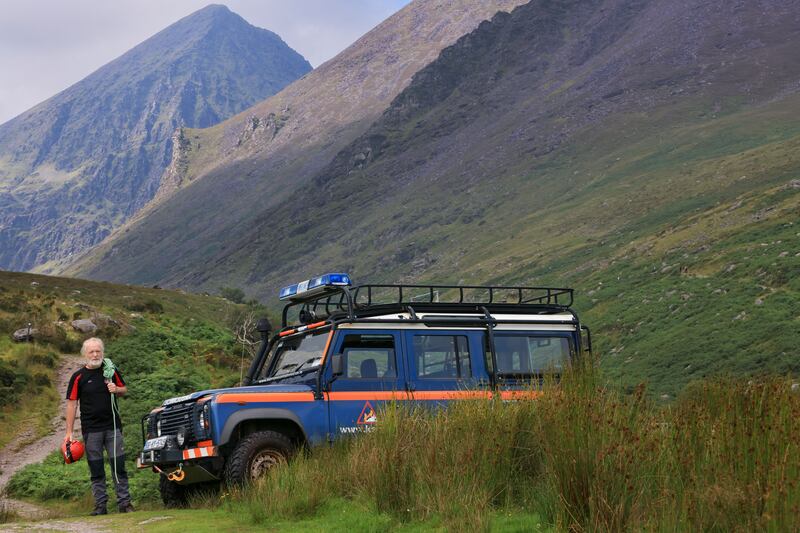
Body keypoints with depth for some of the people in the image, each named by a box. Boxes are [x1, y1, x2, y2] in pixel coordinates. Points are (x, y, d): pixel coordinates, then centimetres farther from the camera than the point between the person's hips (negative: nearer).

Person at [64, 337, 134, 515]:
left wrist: (116, 389, -9)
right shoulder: (78, 377, -2)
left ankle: (124, 502, 6)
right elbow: (72, 404, -2)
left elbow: (124, 389, 17)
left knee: (119, 466, 1)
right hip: (91, 430, -1)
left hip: (113, 427, 1)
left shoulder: (111, 371, 5)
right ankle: (101, 505, 10)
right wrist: (69, 432, -6)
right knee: (96, 470, 4)